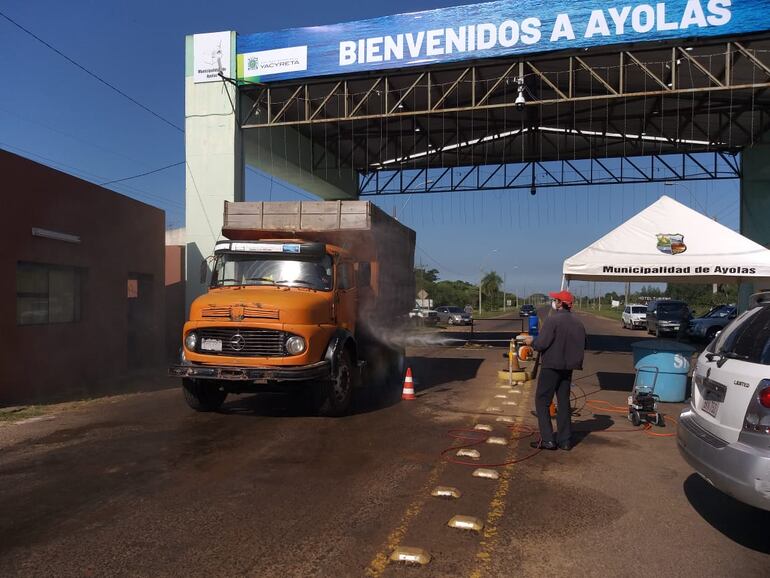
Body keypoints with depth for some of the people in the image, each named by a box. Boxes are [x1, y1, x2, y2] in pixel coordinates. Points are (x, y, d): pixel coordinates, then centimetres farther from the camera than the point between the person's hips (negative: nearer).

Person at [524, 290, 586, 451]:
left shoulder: (552, 320, -17)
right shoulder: (578, 323, 6)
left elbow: (542, 344, -20)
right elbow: (582, 346, 13)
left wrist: (532, 341, -1)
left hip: (551, 367, -7)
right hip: (568, 368, 7)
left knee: (542, 402, 3)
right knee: (564, 403, 14)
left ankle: (547, 439, 0)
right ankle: (565, 440, 17)